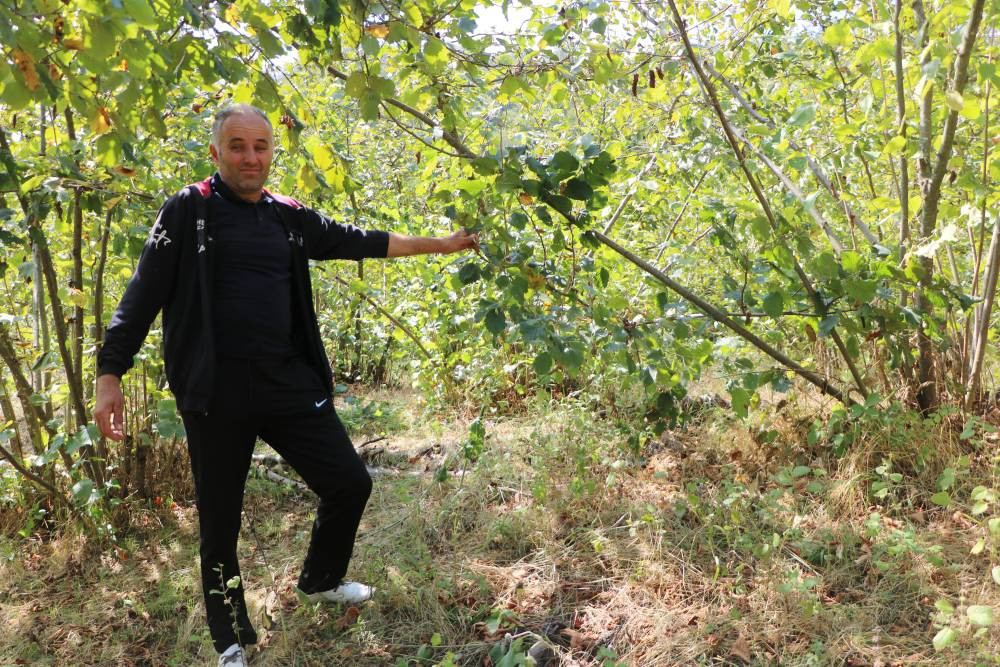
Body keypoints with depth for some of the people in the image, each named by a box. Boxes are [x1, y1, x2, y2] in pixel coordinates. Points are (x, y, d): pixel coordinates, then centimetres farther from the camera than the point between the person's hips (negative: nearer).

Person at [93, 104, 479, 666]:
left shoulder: (290, 217, 11)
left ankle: (321, 580, 38)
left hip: (290, 384, 5)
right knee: (221, 524, 7)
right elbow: (144, 295, -4)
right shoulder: (188, 211, -2)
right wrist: (110, 374, -10)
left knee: (350, 482, 10)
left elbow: (361, 242, 18)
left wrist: (438, 245, 21)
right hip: (218, 393, -4)